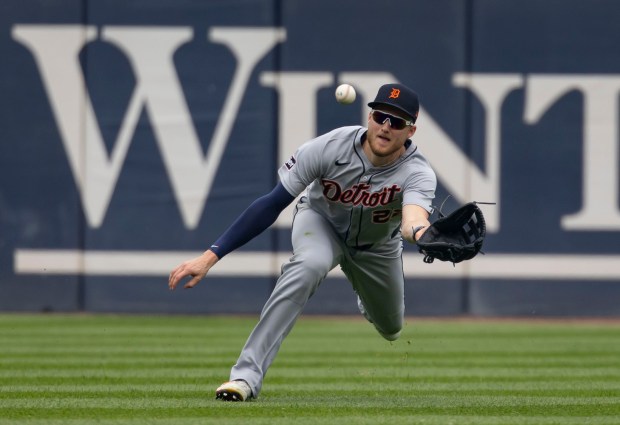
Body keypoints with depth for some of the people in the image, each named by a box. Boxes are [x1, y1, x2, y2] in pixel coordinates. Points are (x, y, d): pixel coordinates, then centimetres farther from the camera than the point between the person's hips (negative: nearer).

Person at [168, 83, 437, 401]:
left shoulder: (418, 173, -35)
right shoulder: (329, 148, -34)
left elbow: (412, 223, -56)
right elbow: (271, 205, -33)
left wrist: (421, 234, -84)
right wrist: (210, 257, -38)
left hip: (377, 246, 2)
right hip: (320, 220, -2)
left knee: (391, 329, 15)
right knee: (310, 264, -36)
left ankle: (368, 303, 57)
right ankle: (247, 375, -37)